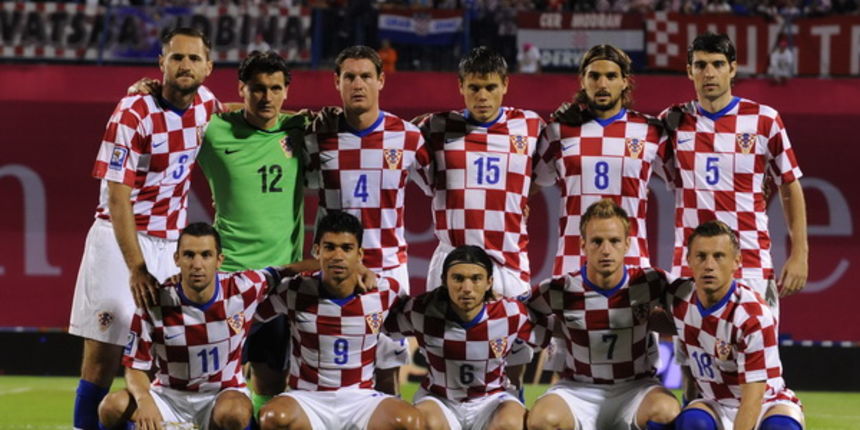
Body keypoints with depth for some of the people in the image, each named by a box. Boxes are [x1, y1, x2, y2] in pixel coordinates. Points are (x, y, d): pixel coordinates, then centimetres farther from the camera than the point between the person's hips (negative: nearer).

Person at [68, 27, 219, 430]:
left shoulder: (207, 104, 0)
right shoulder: (134, 113, -16)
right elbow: (118, 198, -19)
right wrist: (136, 268, -26)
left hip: (171, 241, 5)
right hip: (121, 238, -5)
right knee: (102, 357, -6)